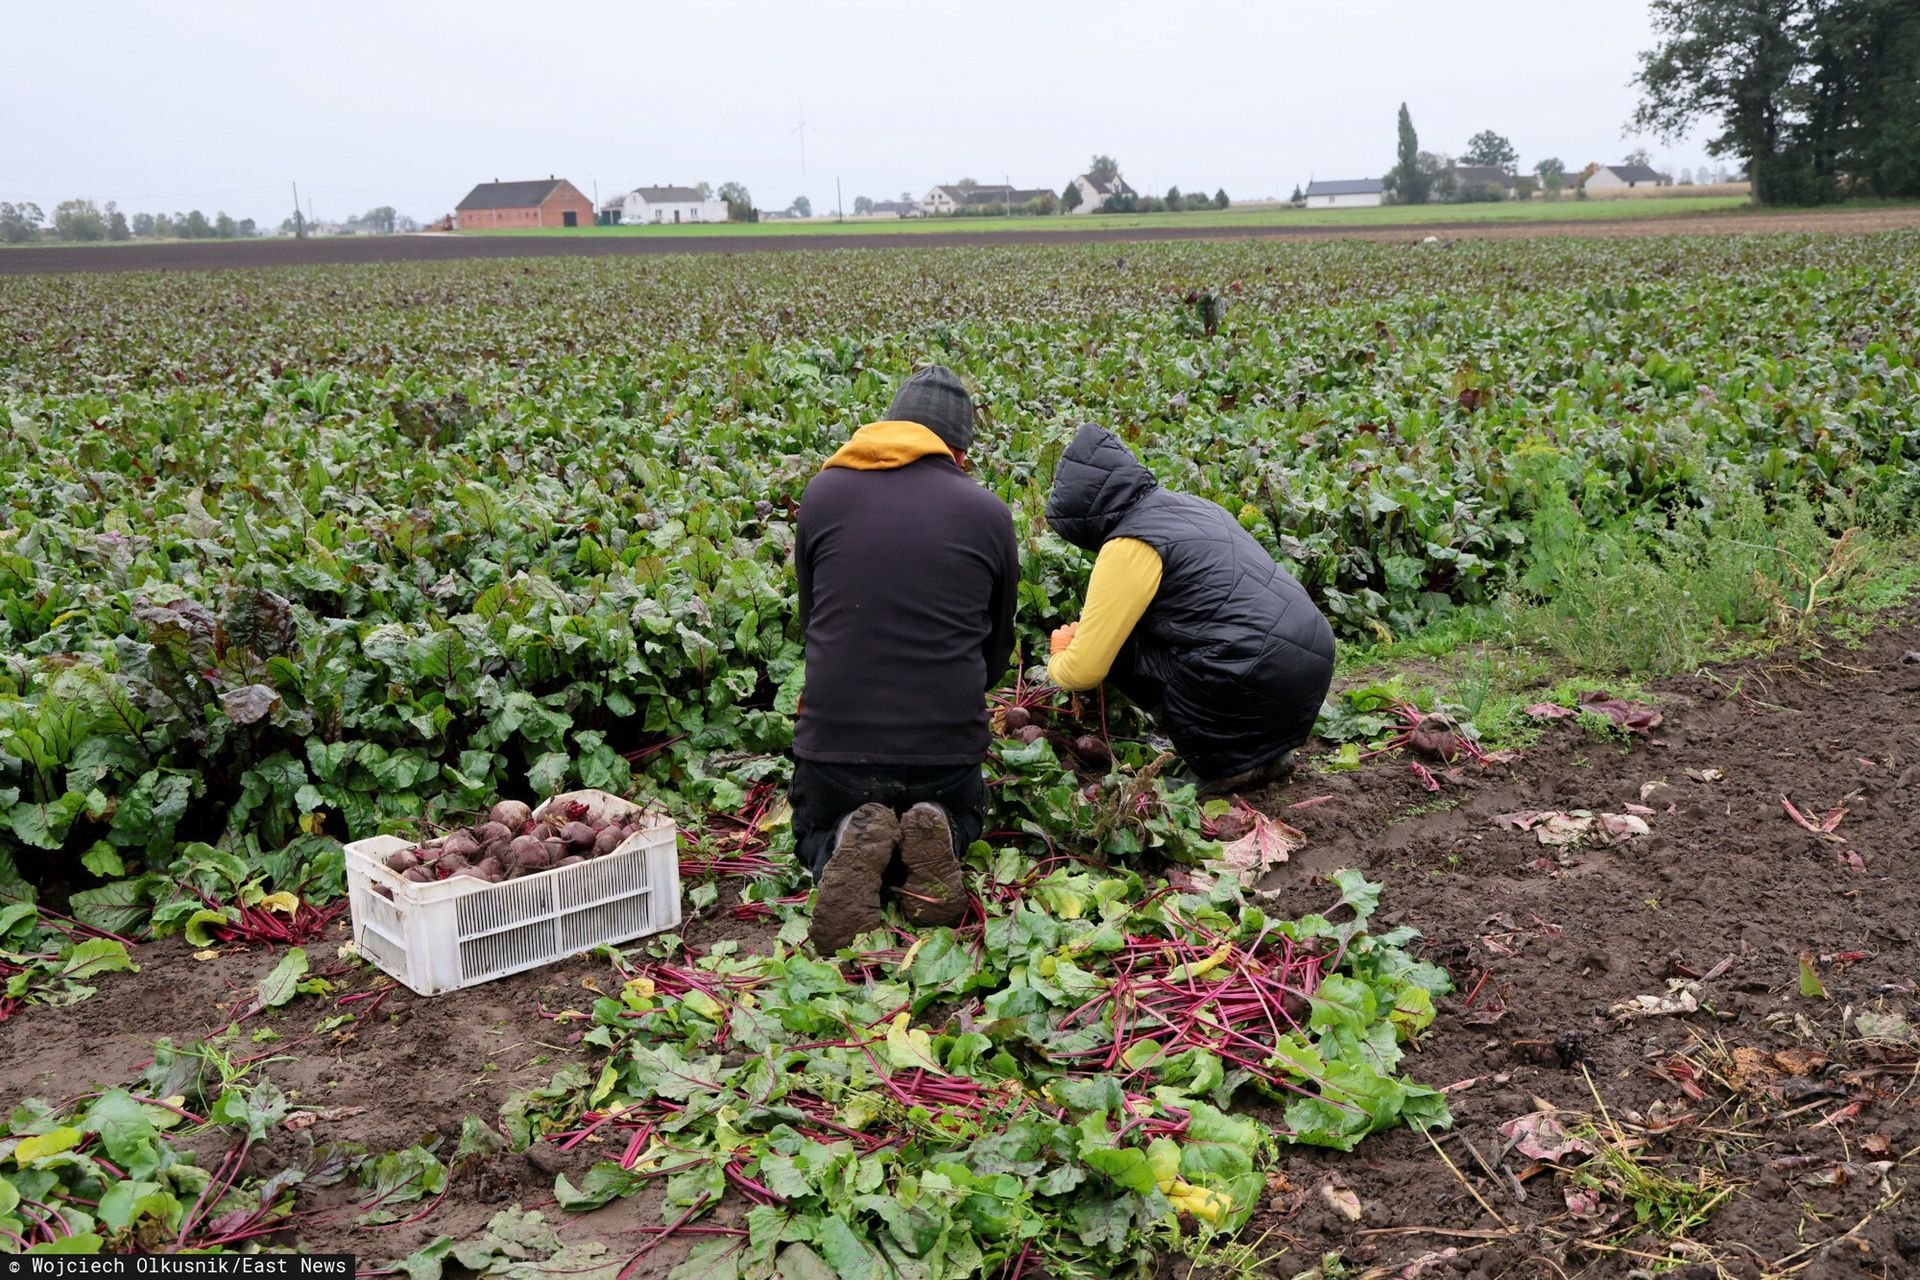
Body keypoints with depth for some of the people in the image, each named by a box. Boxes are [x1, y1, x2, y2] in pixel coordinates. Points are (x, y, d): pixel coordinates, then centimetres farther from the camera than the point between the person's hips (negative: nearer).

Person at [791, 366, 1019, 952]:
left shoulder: (823, 493, 1)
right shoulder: (989, 513, 0)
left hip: (835, 736, 0)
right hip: (949, 744, 1)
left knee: (816, 832, 30)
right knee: (963, 815, 34)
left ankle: (845, 850, -8)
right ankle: (934, 837, -4)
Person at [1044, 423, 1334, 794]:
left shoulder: (1129, 548, -11)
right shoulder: (1186, 504, 15)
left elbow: (1084, 671, -8)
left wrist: (1059, 659, 13)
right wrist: (1090, 631, 27)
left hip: (1262, 684, -8)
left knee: (1120, 649, 3)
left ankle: (1230, 761, 2)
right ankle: (1267, 752, 17)